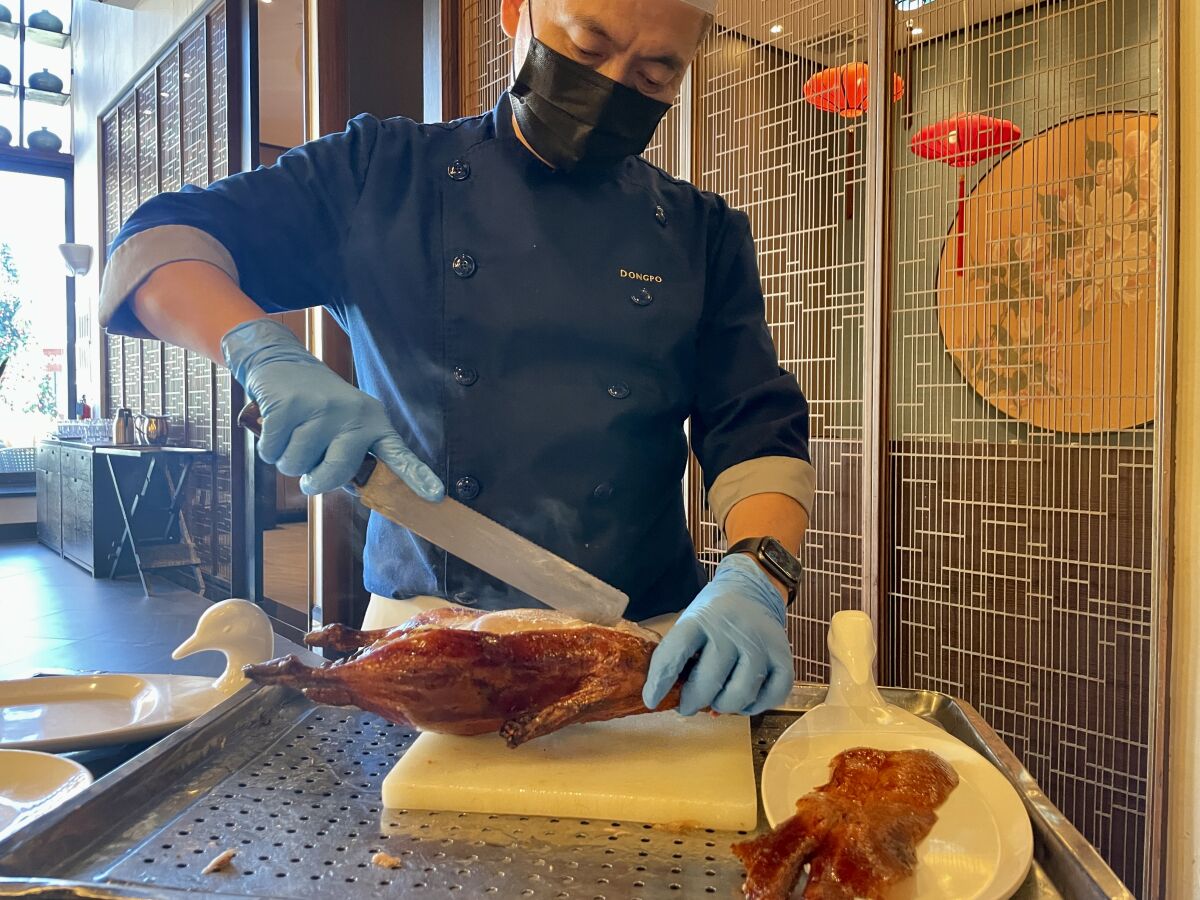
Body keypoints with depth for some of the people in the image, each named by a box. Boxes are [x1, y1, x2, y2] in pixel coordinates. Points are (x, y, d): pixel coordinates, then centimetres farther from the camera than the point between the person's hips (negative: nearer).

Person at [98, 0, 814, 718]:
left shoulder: (704, 235, 7)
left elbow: (760, 429, 1)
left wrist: (757, 576, -19)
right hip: (421, 641, 0)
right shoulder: (381, 174, 5)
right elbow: (158, 247, 3)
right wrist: (264, 351, -18)